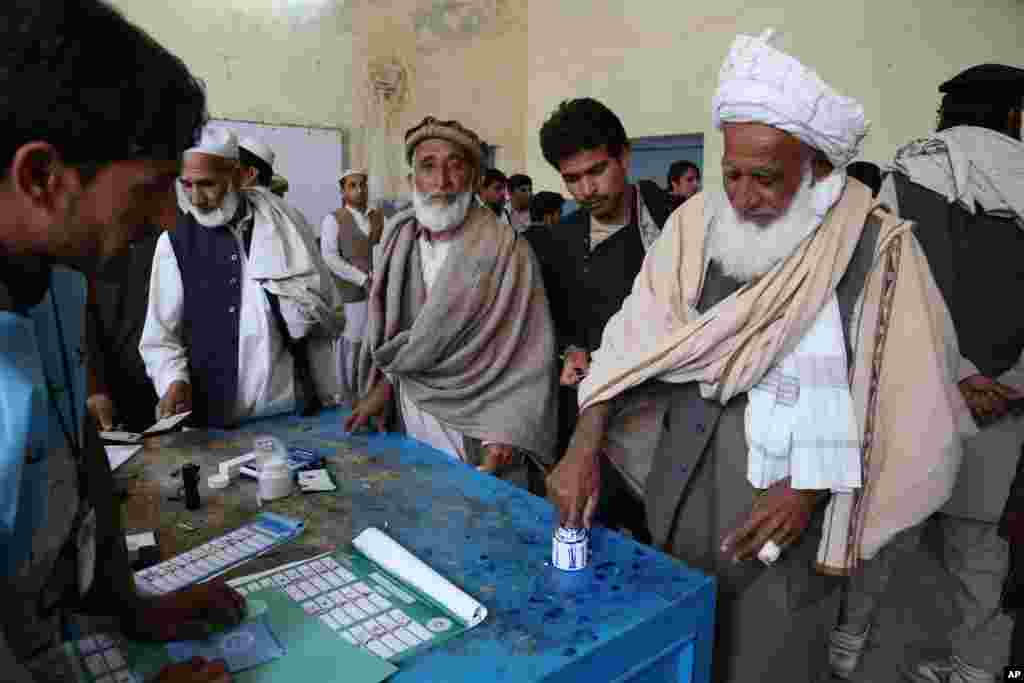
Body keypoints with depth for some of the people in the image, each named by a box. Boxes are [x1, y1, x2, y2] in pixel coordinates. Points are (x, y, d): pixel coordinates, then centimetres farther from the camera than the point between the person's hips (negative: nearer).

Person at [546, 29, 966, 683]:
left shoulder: (878, 247, -9)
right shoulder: (697, 223, -1)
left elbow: (905, 399, -9)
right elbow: (634, 340, -5)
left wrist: (811, 489, -15)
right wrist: (585, 447, -14)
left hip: (790, 504, -3)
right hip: (680, 483, 3)